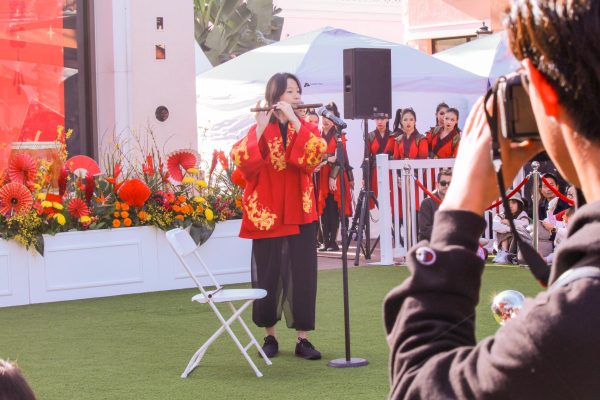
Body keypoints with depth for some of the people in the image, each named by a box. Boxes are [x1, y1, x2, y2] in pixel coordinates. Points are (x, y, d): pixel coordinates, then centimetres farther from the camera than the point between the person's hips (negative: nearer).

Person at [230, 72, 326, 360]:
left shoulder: (306, 128, 7)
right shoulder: (258, 130, 2)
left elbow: (315, 155, -16)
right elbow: (241, 160, -16)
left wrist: (293, 120, -21)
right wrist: (260, 127, -25)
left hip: (300, 214, 1)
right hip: (267, 215, -1)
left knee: (302, 275, 0)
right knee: (267, 276, 4)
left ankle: (303, 339, 6)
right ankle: (270, 336, 17)